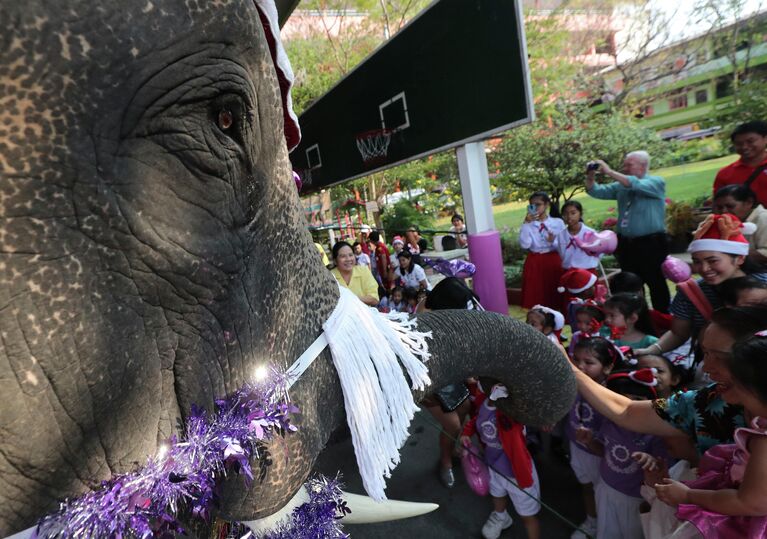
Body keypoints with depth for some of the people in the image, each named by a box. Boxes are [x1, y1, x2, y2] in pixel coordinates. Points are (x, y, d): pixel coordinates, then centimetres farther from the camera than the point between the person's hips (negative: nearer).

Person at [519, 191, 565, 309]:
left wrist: (553, 242, -21)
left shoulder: (558, 222, 0)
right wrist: (526, 224, -16)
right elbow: (524, 245, -15)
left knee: (555, 294, 6)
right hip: (534, 262, 0)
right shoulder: (528, 225, 0)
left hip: (553, 261, 0)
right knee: (536, 294, 3)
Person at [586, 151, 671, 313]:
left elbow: (636, 185, -25)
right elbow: (597, 191, 6)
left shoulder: (656, 182, -5)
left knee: (656, 284, 3)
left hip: (650, 244, -5)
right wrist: (590, 177, -12)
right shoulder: (622, 185, 11)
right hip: (626, 244, 6)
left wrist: (609, 172, -28)